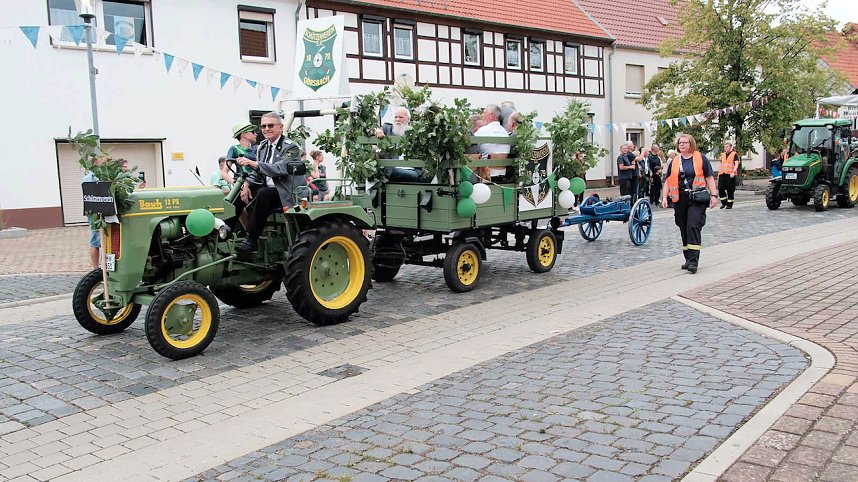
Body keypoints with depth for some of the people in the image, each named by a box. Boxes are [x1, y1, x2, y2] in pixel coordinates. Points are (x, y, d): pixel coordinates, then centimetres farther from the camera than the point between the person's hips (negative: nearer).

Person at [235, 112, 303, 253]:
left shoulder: (291, 147, -11)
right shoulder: (262, 147, 14)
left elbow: (279, 169, -27)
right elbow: (257, 173, 14)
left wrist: (253, 163, -36)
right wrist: (246, 183, -8)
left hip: (287, 193, -8)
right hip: (268, 189, 9)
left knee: (263, 194, -33)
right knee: (239, 192, -6)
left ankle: (252, 240, -32)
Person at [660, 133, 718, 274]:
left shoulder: (701, 159, 4)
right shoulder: (674, 162, 13)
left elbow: (709, 178, 4)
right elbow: (668, 181, 13)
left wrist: (713, 195, -4)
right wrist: (664, 197, 2)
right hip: (680, 200, 4)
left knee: (693, 227, -14)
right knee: (684, 229, 8)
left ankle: (693, 261, -15)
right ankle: (688, 259, 18)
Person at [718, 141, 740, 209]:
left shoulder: (734, 154, 0)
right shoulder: (723, 155, 18)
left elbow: (736, 164, -9)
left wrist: (733, 172, -23)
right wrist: (719, 173, 20)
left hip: (730, 175, -5)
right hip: (722, 174, 5)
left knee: (730, 190, 0)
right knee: (720, 189, 0)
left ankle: (729, 204, 9)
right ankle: (724, 203, 15)